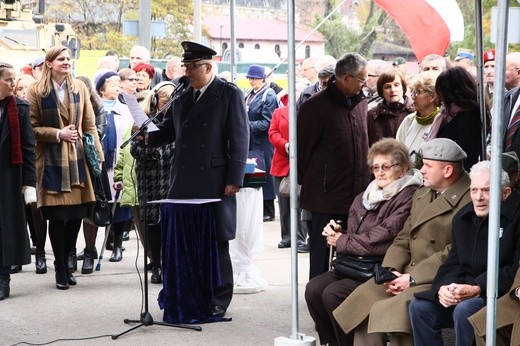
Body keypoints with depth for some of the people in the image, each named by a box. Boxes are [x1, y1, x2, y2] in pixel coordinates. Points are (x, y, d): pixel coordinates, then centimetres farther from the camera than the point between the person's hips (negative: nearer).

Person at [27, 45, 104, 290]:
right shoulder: (36, 91, -1)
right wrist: (58, 134, -13)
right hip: (51, 162, -3)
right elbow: (32, 128, -2)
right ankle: (61, 270, 13)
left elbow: (89, 126, 9)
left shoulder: (79, 88, 9)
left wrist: (97, 155, 4)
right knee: (57, 217, 0)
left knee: (76, 216, 3)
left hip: (77, 159, 3)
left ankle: (64, 262, 23)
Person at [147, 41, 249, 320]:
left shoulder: (230, 95, -2)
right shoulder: (182, 98, 16)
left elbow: (240, 138, -6)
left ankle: (217, 302, 10)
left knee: (216, 242, 1)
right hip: (184, 182, 6)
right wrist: (148, 134, -3)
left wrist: (234, 179, -12)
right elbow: (168, 130, 20)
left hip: (215, 182, -6)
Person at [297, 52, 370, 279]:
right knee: (322, 262, 2)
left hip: (357, 197, 6)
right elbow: (303, 148, -5)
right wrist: (307, 182, 4)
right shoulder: (316, 106, -12)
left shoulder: (360, 102, 10)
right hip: (326, 200, -6)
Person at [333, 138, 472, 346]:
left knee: (390, 311, -28)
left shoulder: (468, 201, -12)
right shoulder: (421, 194, 19)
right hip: (407, 272, 9)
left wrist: (413, 279, -17)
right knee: (363, 300, -9)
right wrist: (391, 270, -1)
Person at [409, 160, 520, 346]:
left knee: (464, 311, -33)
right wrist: (444, 287, -9)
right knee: (419, 306, -11)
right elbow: (453, 264, 14)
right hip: (465, 288, 7)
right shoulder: (462, 217, 13)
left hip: (502, 295, -7)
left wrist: (478, 289, -23)